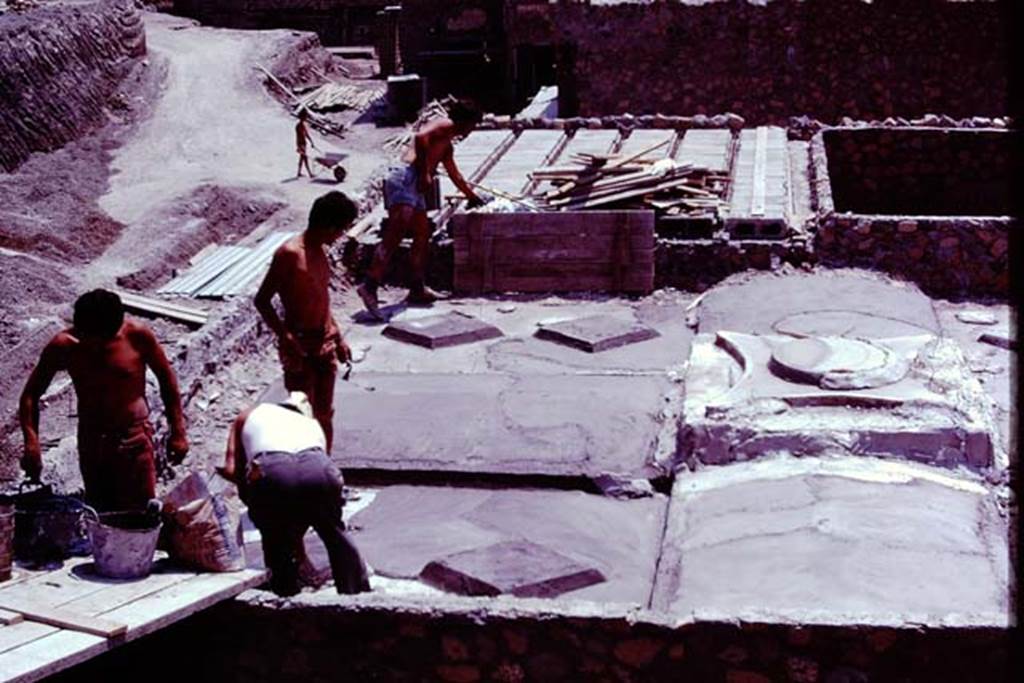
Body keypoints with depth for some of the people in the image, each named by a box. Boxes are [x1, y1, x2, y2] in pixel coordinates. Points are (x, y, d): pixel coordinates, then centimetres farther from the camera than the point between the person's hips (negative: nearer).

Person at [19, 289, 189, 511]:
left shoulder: (138, 336, -15)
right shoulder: (63, 345, -12)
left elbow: (166, 379, -1)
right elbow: (31, 394, -6)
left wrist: (177, 433, 0)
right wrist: (31, 442, -21)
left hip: (134, 439, -2)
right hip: (90, 441, 2)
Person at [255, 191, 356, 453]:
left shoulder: (320, 250, 9)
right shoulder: (289, 253, -17)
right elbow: (262, 300, -15)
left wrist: (338, 338, 19)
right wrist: (285, 337, -22)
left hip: (325, 342, 8)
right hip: (299, 344, -8)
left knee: (325, 414, 13)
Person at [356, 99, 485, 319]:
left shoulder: (447, 146, 33)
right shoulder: (444, 126, 5)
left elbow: (455, 176, 47)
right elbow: (421, 137, -16)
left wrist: (473, 197, 58)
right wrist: (424, 173, -16)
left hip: (415, 187, 10)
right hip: (405, 177, -10)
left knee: (422, 236, 11)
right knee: (395, 233, -20)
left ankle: (417, 289, 16)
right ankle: (370, 286, -28)